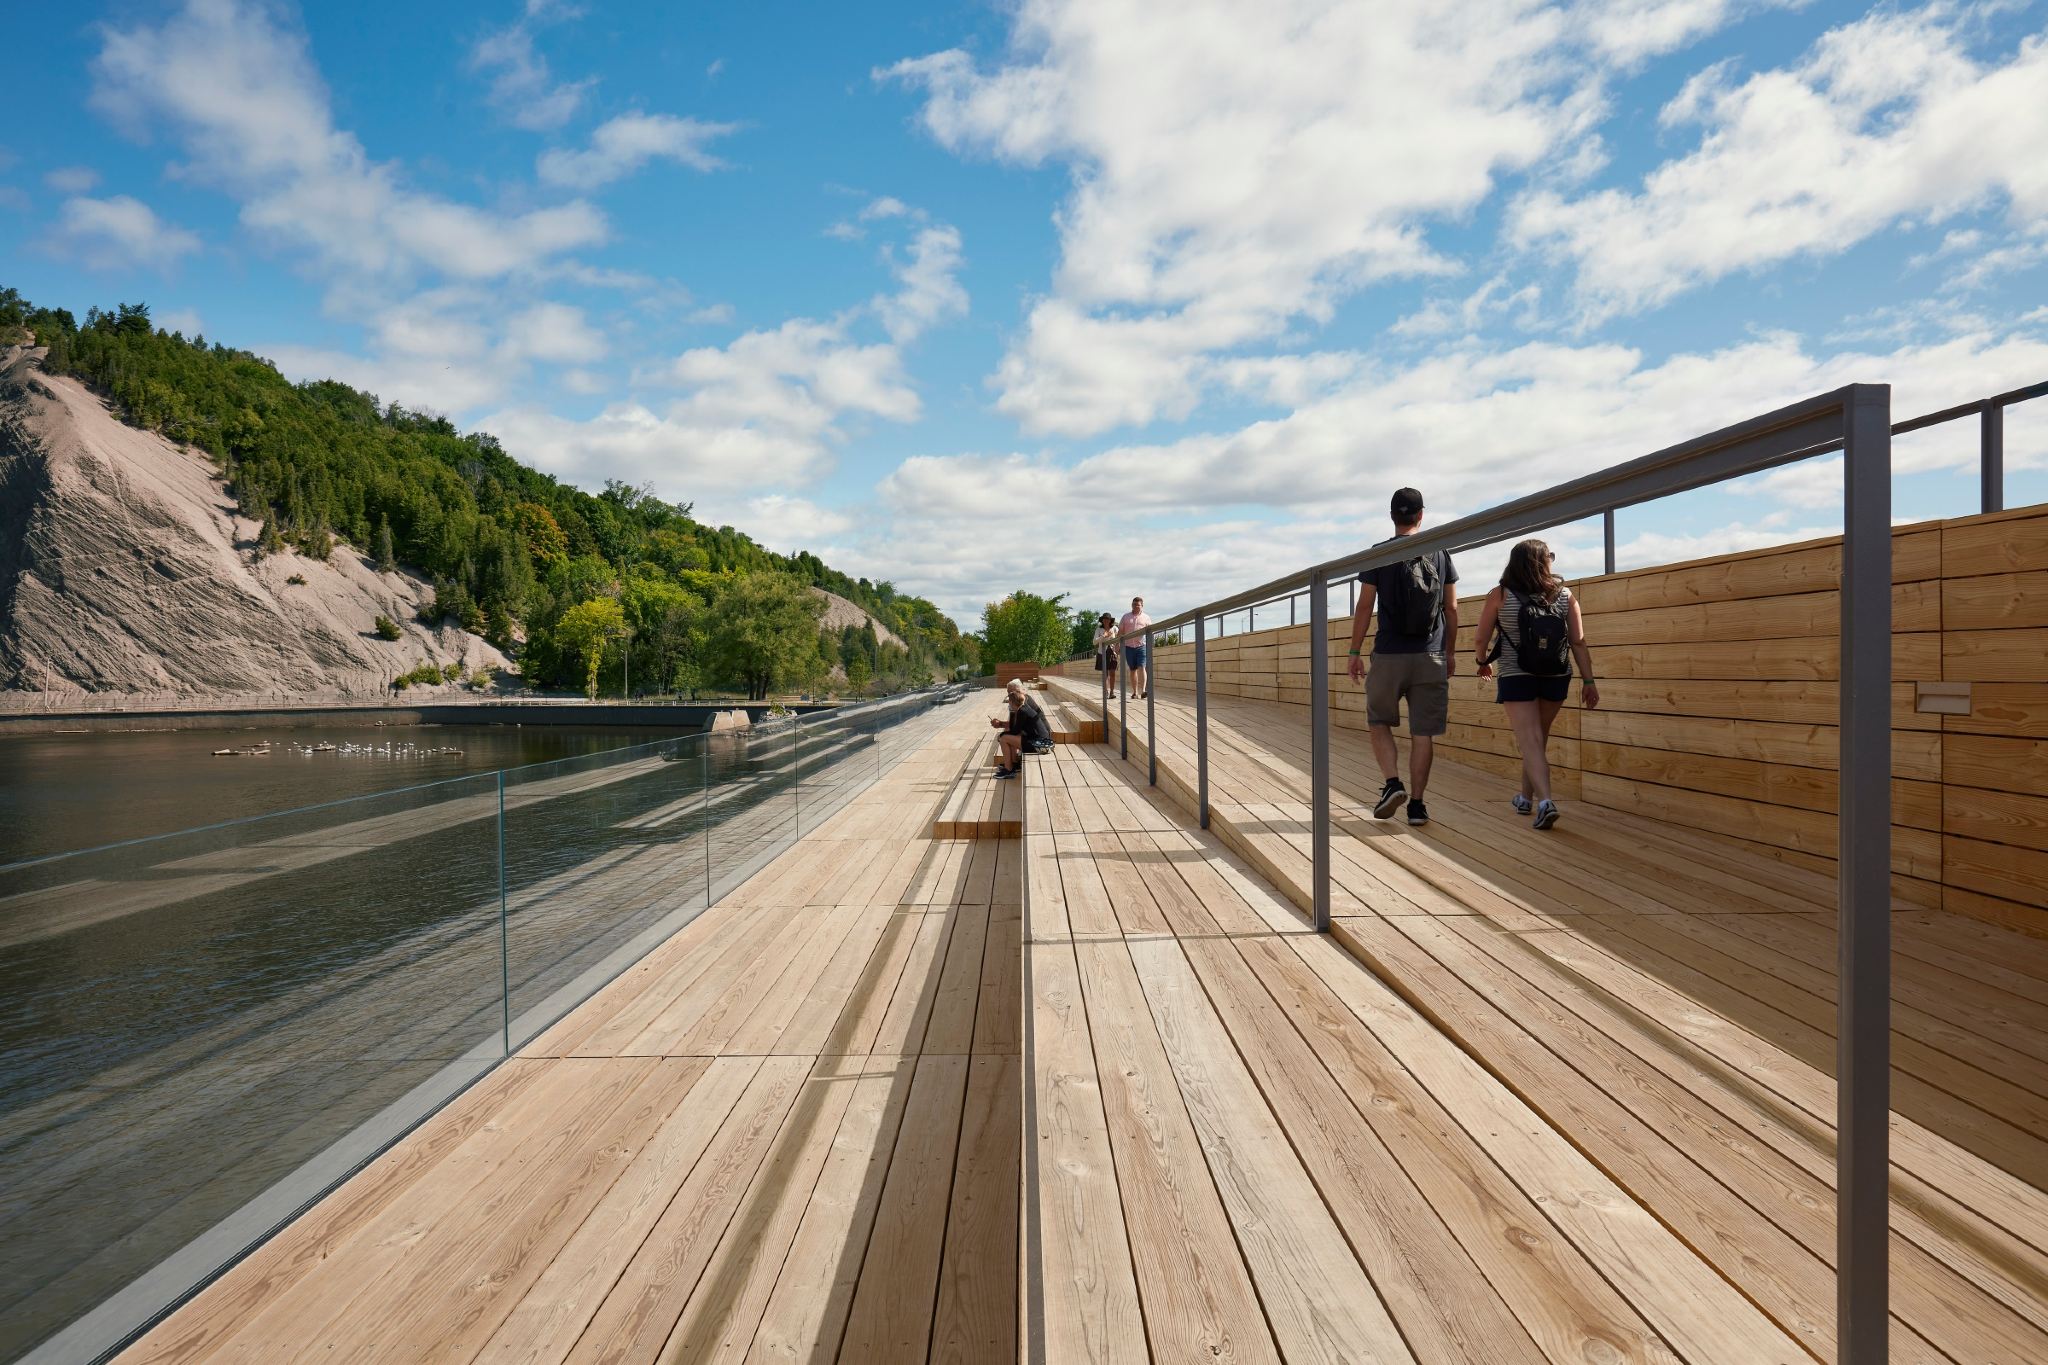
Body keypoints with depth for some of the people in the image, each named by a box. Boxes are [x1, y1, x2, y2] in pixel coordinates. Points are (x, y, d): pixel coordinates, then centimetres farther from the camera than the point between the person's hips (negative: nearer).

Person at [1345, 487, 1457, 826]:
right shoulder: (1440, 553, 5)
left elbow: (1364, 607, -4)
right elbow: (1451, 608, 8)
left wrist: (1354, 652, 3)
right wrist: (1450, 652, 18)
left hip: (1389, 656, -2)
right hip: (1431, 657, 2)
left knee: (1378, 722, 15)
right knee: (1422, 732, 5)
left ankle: (1393, 783, -2)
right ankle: (1417, 804, 7)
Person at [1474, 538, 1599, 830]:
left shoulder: (1500, 596, -7)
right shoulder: (1565, 596, -1)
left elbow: (1480, 640, -2)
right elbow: (1579, 642, -4)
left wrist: (1483, 662, 17)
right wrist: (1588, 680, 2)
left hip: (1516, 677, -3)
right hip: (1556, 677, 3)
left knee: (1529, 741, -4)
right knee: (1539, 738, 19)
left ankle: (1545, 801, -23)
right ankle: (1526, 798, 32)